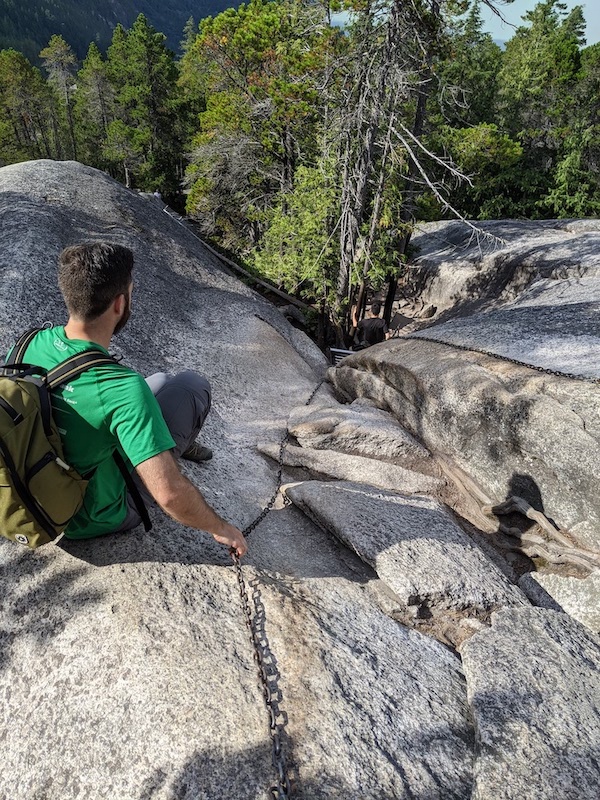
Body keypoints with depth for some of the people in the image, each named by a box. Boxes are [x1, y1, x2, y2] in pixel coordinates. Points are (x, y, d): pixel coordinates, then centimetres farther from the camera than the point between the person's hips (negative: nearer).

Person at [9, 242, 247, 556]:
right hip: (94, 520, -6)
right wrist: (220, 527, -18)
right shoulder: (123, 388, -36)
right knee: (192, 384, -4)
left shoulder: (29, 343, -14)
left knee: (161, 380, 16)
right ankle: (180, 447, 25)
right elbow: (168, 494, -37)